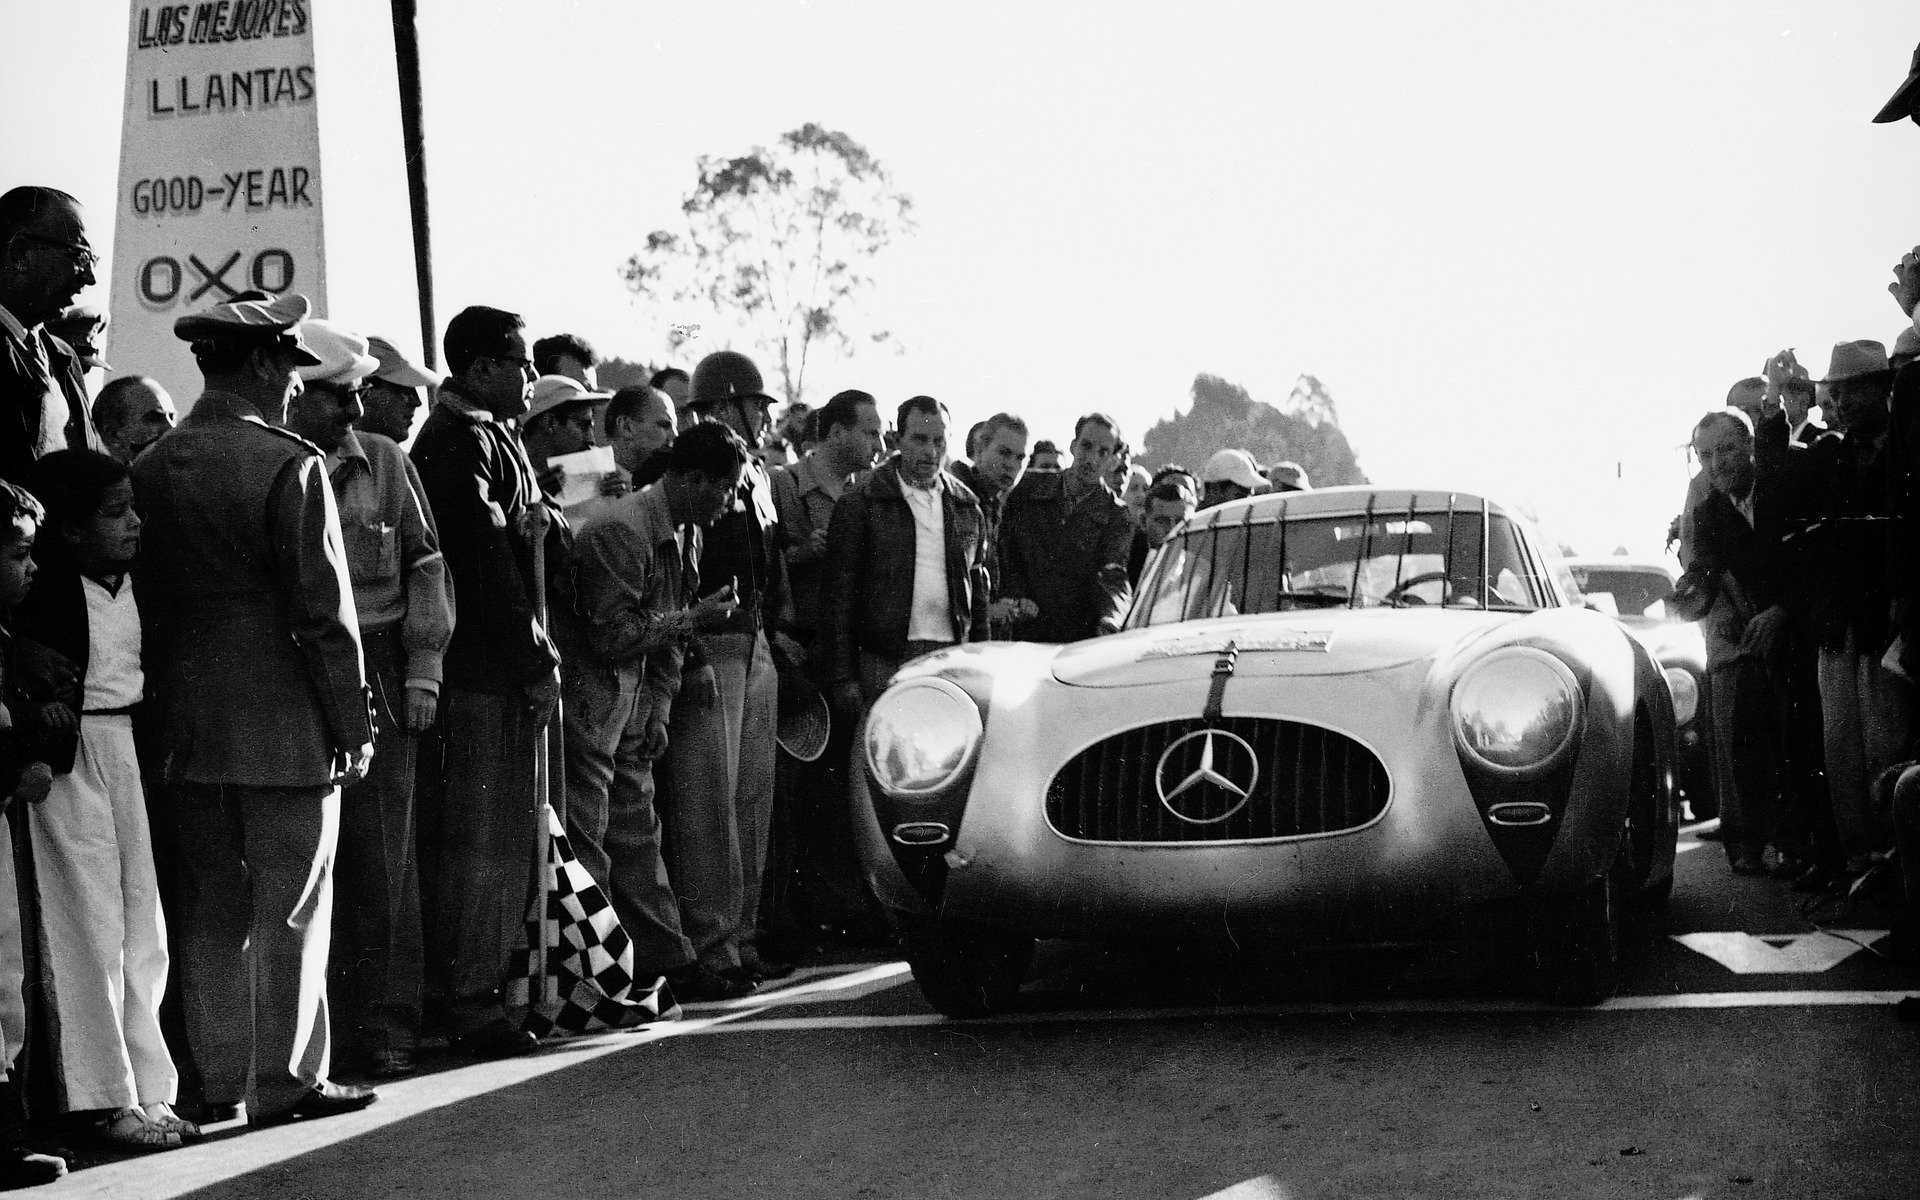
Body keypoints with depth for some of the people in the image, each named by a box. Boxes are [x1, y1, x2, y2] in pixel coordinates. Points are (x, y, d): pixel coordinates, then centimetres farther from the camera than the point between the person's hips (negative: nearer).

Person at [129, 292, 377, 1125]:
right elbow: (323, 609, -13)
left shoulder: (150, 469, 6)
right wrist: (351, 723, -6)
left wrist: (170, 706, 15)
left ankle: (218, 1081, 15)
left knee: (210, 910, 11)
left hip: (188, 723, 6)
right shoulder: (288, 465, -12)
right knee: (289, 909, 1)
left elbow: (147, 598, 9)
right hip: (283, 723, -6)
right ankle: (284, 1079, 4)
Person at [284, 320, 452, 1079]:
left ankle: (388, 1023, 7)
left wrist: (423, 667, 2)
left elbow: (425, 566, 10)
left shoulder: (384, 463, 7)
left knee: (384, 854, 2)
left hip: (379, 682, 2)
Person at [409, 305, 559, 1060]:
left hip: (503, 668, 10)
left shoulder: (486, 434, 18)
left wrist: (537, 657, 14)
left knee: (500, 834, 12)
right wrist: (536, 664, -17)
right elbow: (489, 566, -19)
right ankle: (472, 1003, -2)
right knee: (484, 836, -6)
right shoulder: (460, 442, -13)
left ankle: (471, 991, 18)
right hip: (486, 670, -10)